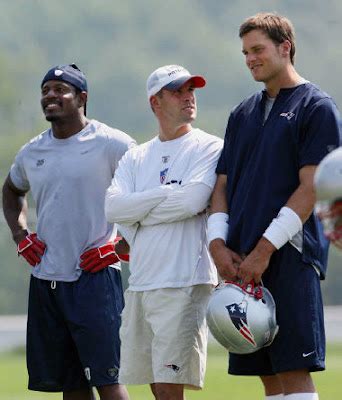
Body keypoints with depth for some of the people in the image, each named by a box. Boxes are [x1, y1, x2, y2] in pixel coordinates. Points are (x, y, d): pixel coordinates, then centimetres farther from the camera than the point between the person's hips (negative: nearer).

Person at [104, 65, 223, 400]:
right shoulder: (135, 158, 17)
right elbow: (113, 208, 0)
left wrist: (137, 213, -3)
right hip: (140, 284, 6)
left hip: (185, 283, -6)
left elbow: (192, 202, -16)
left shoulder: (209, 148, 0)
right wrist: (170, 192, -7)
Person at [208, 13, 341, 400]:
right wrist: (218, 244, 1)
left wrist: (264, 251, -14)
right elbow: (223, 184, 19)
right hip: (242, 262, 6)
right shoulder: (243, 114, 20)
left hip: (290, 256, -6)